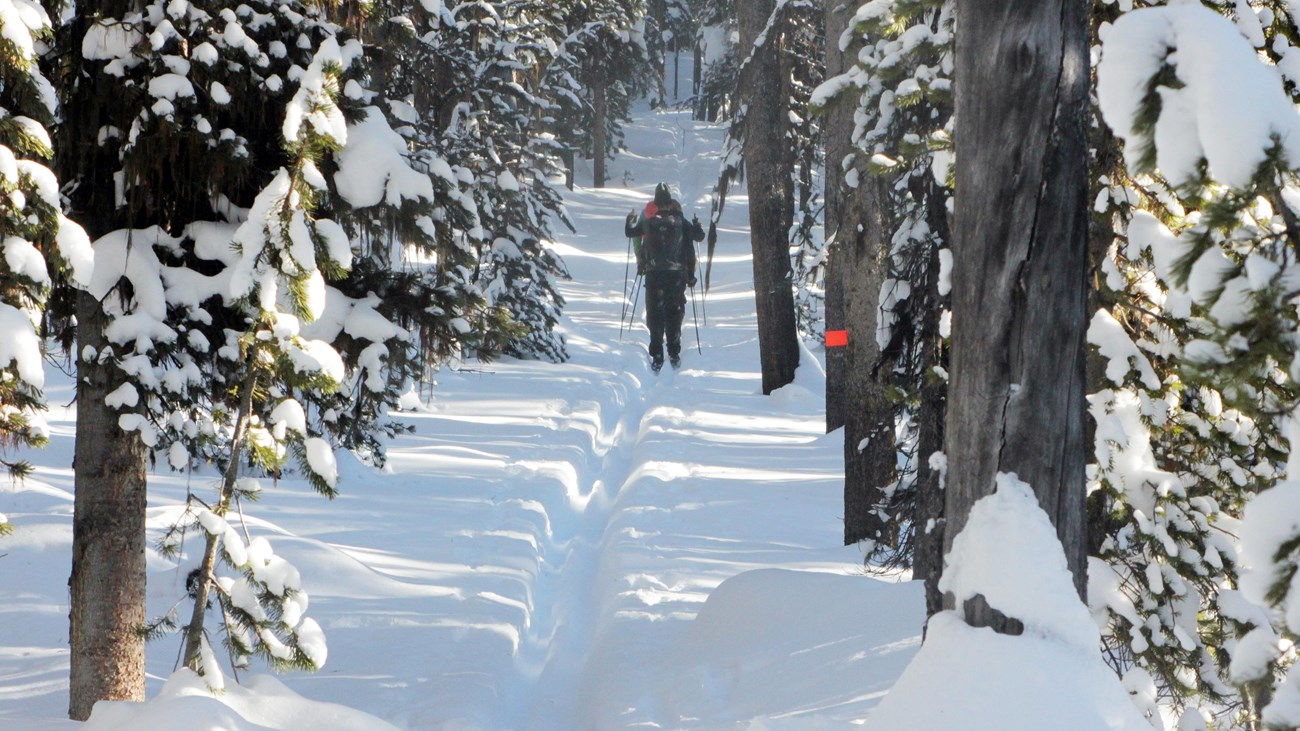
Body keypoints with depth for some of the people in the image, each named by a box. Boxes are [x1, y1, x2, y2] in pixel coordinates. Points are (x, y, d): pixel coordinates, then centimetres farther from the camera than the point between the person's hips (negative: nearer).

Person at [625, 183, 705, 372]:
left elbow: (629, 233, 13)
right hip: (677, 273, 1)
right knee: (675, 312, 10)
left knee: (655, 313, 3)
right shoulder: (680, 221, -3)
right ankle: (674, 354, 9)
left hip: (654, 273, -1)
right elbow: (699, 236, 8)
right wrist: (697, 225, 30)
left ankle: (657, 356, -5)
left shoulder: (648, 221, -3)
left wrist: (630, 220, 34)